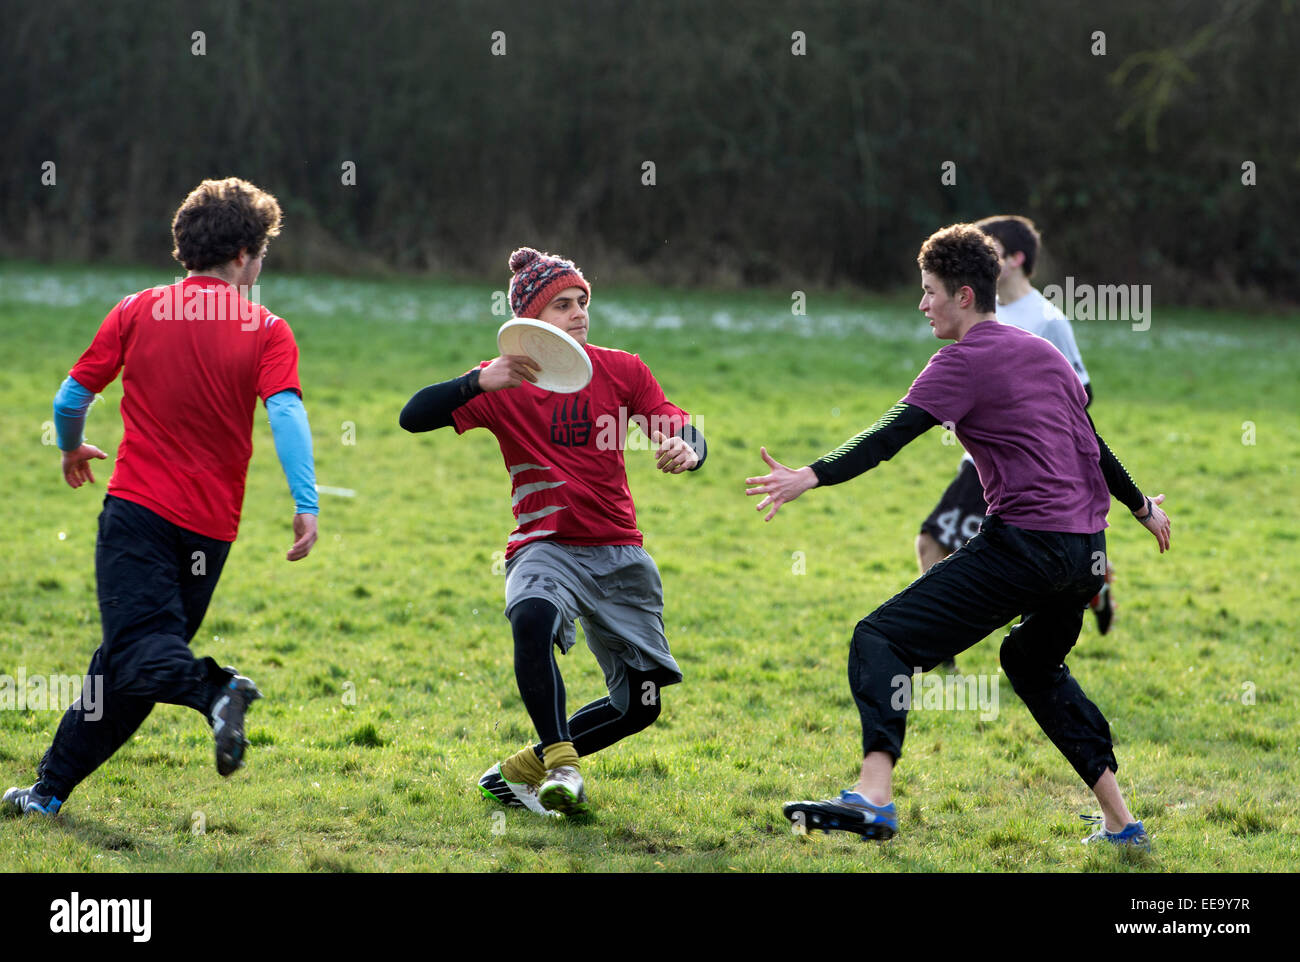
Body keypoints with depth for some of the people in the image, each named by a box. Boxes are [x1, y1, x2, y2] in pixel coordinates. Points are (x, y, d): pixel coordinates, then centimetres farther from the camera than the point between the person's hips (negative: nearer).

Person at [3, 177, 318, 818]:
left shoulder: (136, 312, 4)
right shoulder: (267, 331, 1)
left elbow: (72, 396, 8)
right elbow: (285, 412, -15)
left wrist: (72, 451, 30)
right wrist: (306, 505, -22)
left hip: (137, 507, -2)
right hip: (210, 526, 2)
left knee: (137, 653, -14)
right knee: (125, 669, 12)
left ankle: (213, 691, -44)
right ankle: (52, 787, 16)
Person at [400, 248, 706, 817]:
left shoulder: (622, 370, 5)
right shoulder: (504, 383, -2)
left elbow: (686, 436, 0)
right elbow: (413, 417, -12)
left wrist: (685, 450, -25)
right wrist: (480, 382, -28)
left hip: (619, 551, 4)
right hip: (545, 547, -4)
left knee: (639, 704, 2)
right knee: (533, 617, -39)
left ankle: (517, 773, 19)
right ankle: (560, 766, -35)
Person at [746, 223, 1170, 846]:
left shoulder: (965, 361, -5)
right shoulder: (1043, 352, 19)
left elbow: (893, 433, -18)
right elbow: (1091, 443, 30)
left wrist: (811, 476, -27)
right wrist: (1142, 508, 45)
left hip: (1024, 541, -9)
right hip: (1086, 549, 9)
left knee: (881, 640, -11)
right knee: (1032, 661, 32)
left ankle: (874, 796, -31)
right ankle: (1119, 821, 29)